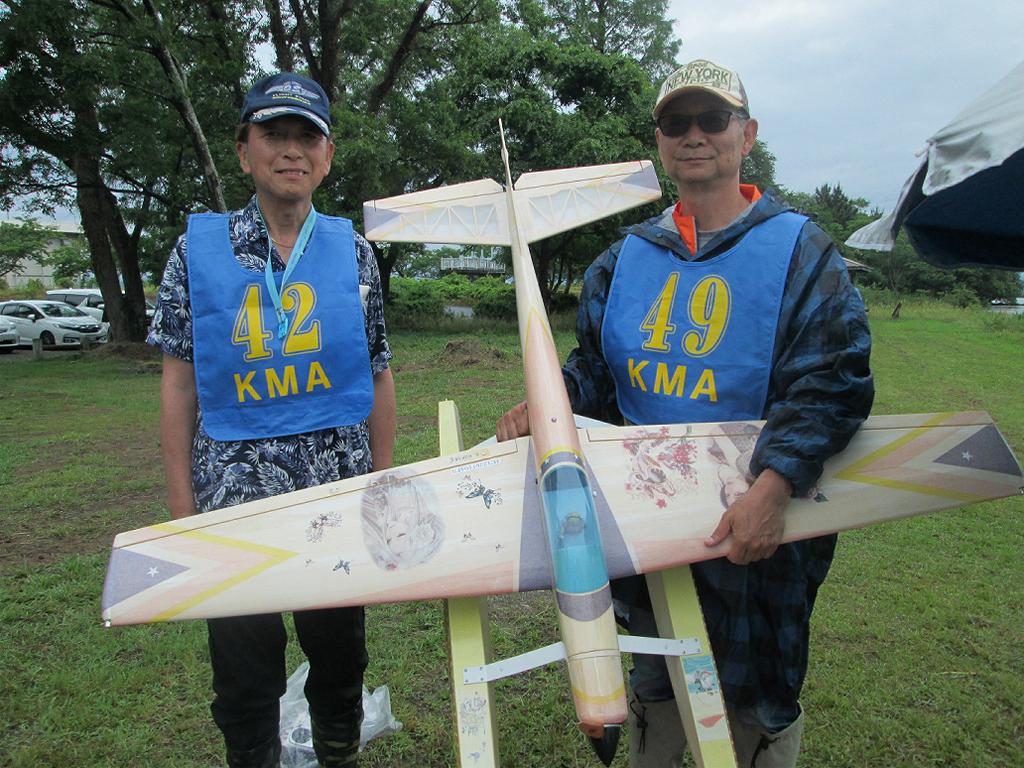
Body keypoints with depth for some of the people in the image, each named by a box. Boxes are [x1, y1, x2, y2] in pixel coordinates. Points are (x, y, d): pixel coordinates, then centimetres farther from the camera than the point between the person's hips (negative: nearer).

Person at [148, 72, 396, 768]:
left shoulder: (353, 252, 4)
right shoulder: (199, 248, 1)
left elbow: (379, 378, 6)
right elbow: (179, 381, 2)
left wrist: (383, 485, 3)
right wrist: (181, 501, -2)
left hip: (338, 481, 1)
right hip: (235, 482, -1)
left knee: (340, 647, 14)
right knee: (244, 661, 9)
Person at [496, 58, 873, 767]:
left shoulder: (799, 250, -7)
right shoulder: (627, 258, 6)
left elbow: (833, 381, -16)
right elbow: (595, 368, 11)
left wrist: (772, 488, -29)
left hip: (755, 529, -3)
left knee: (757, 708, 15)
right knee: (653, 687, 24)